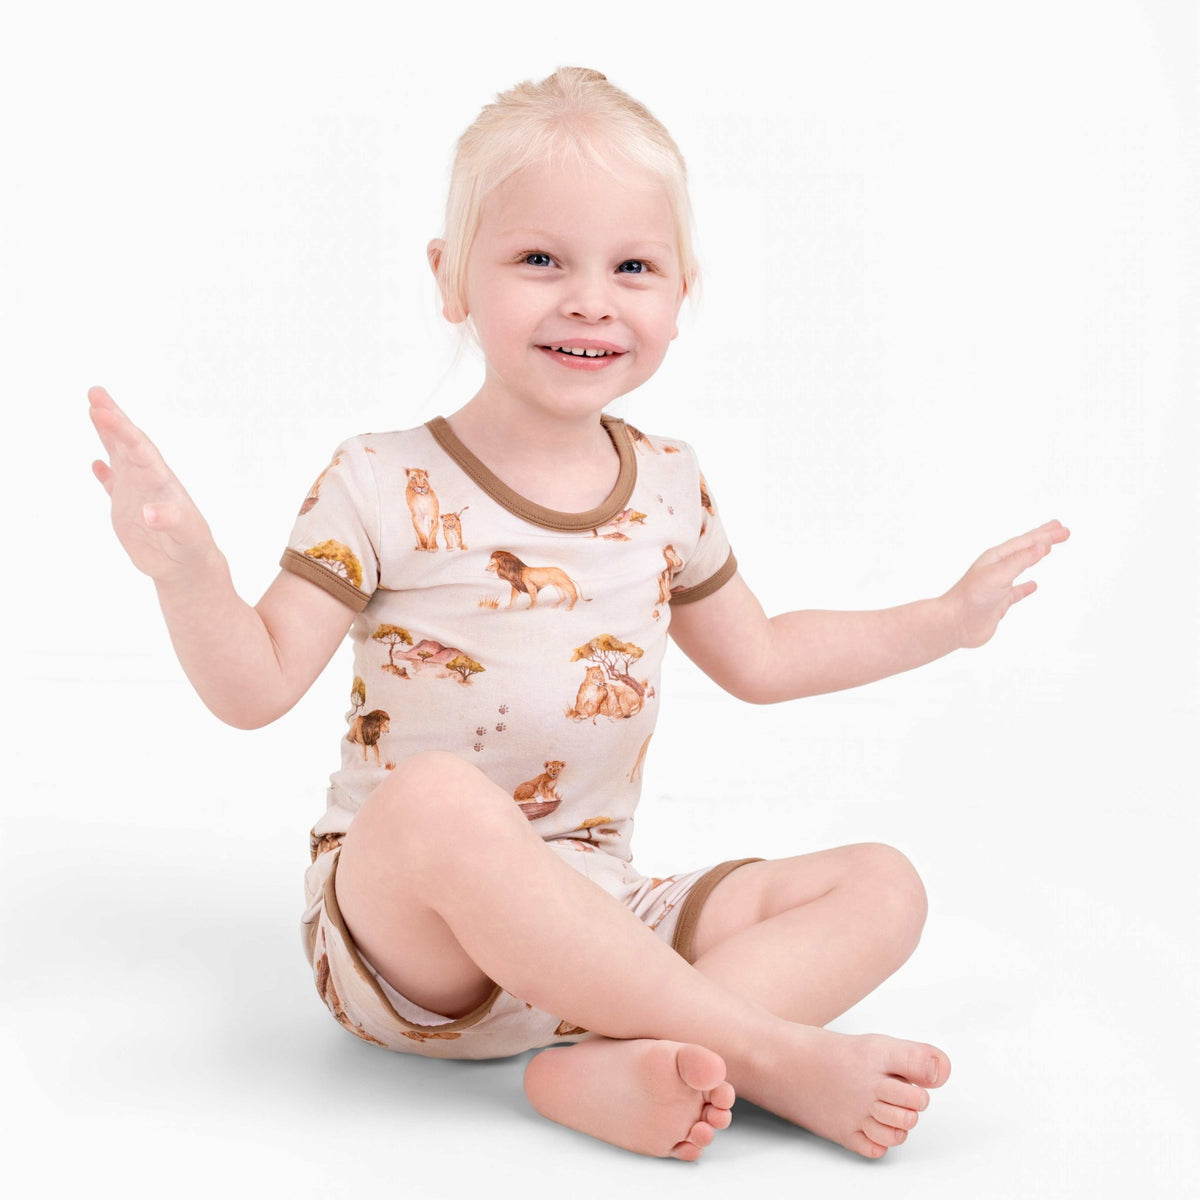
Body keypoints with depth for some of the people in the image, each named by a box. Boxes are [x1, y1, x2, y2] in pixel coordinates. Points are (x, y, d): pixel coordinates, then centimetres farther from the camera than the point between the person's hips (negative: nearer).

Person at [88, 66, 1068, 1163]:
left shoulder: (670, 487, 7)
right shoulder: (386, 488, -9)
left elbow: (757, 658, 21)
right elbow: (258, 687, -11)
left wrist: (949, 617, 21)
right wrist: (186, 572, -30)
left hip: (604, 925, 5)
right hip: (403, 933, -5)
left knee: (884, 887, -7)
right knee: (435, 795, -39)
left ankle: (617, 1069, -29)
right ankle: (773, 1052, -27)